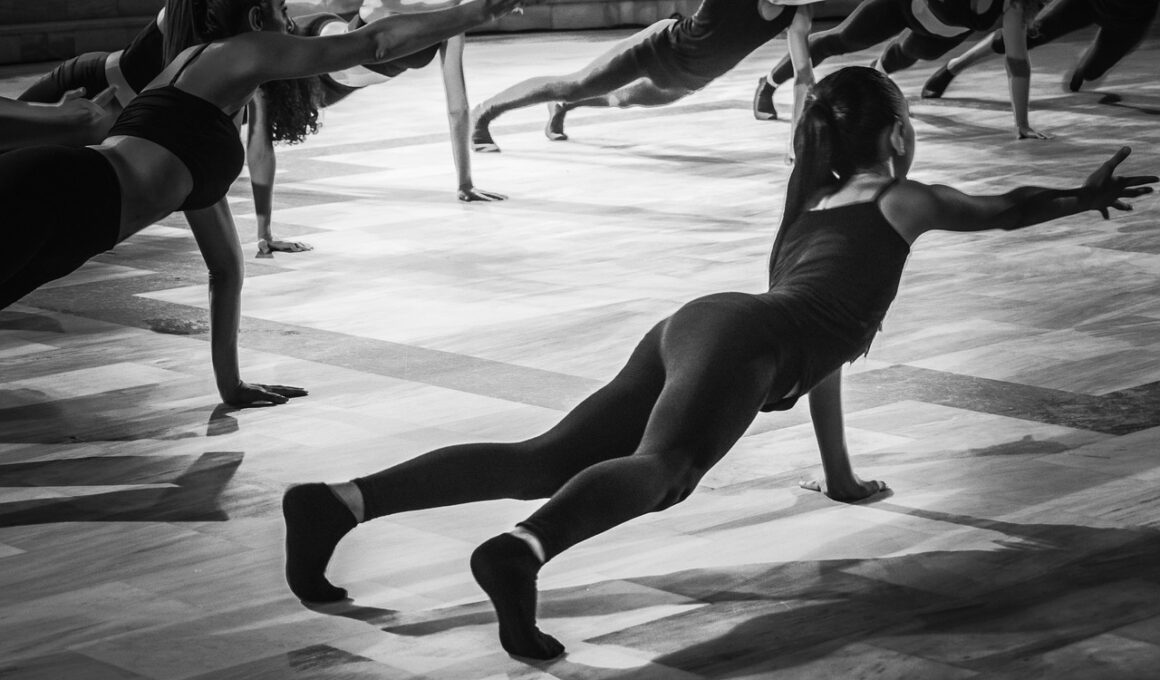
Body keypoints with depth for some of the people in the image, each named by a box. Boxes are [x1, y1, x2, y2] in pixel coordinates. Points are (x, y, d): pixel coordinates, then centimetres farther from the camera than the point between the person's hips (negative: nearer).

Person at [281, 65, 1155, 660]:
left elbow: (818, 332, 45)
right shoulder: (900, 200, 18)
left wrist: (841, 473, 51)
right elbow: (1002, 210, 24)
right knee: (657, 469, -32)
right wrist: (1088, 197, 41)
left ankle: (342, 501, -24)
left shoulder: (813, 207, 39)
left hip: (691, 326, 7)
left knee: (543, 460, -8)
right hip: (738, 337, -7)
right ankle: (521, 552, -61)